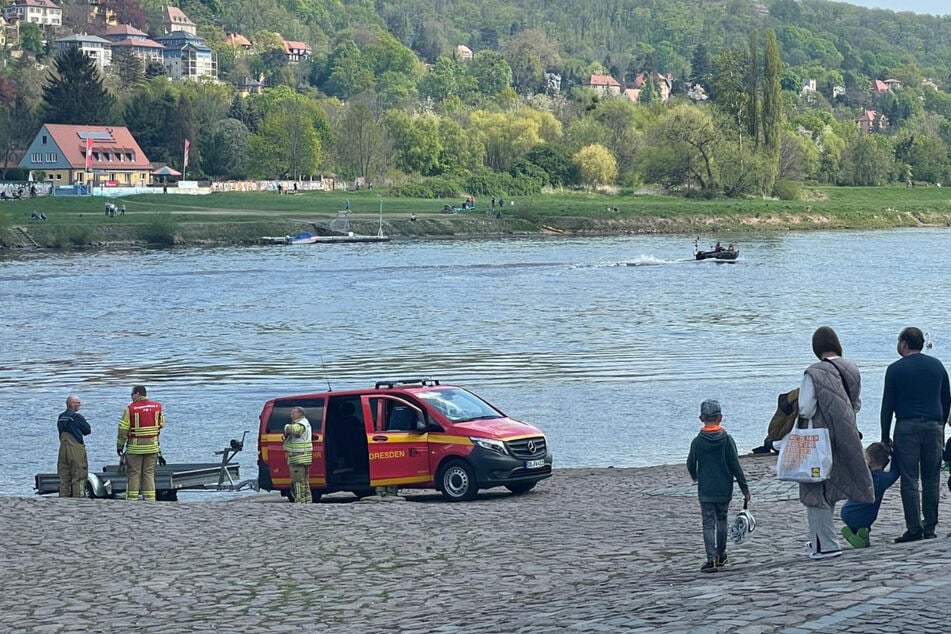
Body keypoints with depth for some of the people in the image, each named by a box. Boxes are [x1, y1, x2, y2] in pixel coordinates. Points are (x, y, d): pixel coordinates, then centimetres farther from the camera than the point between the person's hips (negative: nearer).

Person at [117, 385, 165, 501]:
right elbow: (161, 424, 11)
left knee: (134, 474, 4)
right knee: (149, 473, 8)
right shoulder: (157, 406, 2)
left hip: (135, 447, -3)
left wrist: (120, 445, 3)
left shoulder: (130, 408, -9)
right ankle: (150, 499, 4)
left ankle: (132, 499, 3)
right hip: (152, 446, 3)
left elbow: (123, 429, -7)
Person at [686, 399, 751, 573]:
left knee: (708, 523, -1)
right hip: (724, 490, 1)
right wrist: (745, 488, -1)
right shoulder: (727, 440, -7)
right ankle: (721, 555, 29)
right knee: (721, 520, 19)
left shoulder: (697, 442, -7)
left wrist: (695, 477, 27)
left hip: (705, 491, -1)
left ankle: (711, 559, -14)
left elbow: (690, 465, 4)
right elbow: (736, 466, -7)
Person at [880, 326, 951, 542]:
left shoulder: (895, 369, -2)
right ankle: (929, 528, 7)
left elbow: (888, 405, -1)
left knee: (909, 481, -3)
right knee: (931, 480, 7)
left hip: (907, 427, -4)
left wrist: (885, 437, 6)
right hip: (933, 426, 4)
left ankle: (914, 529, -7)